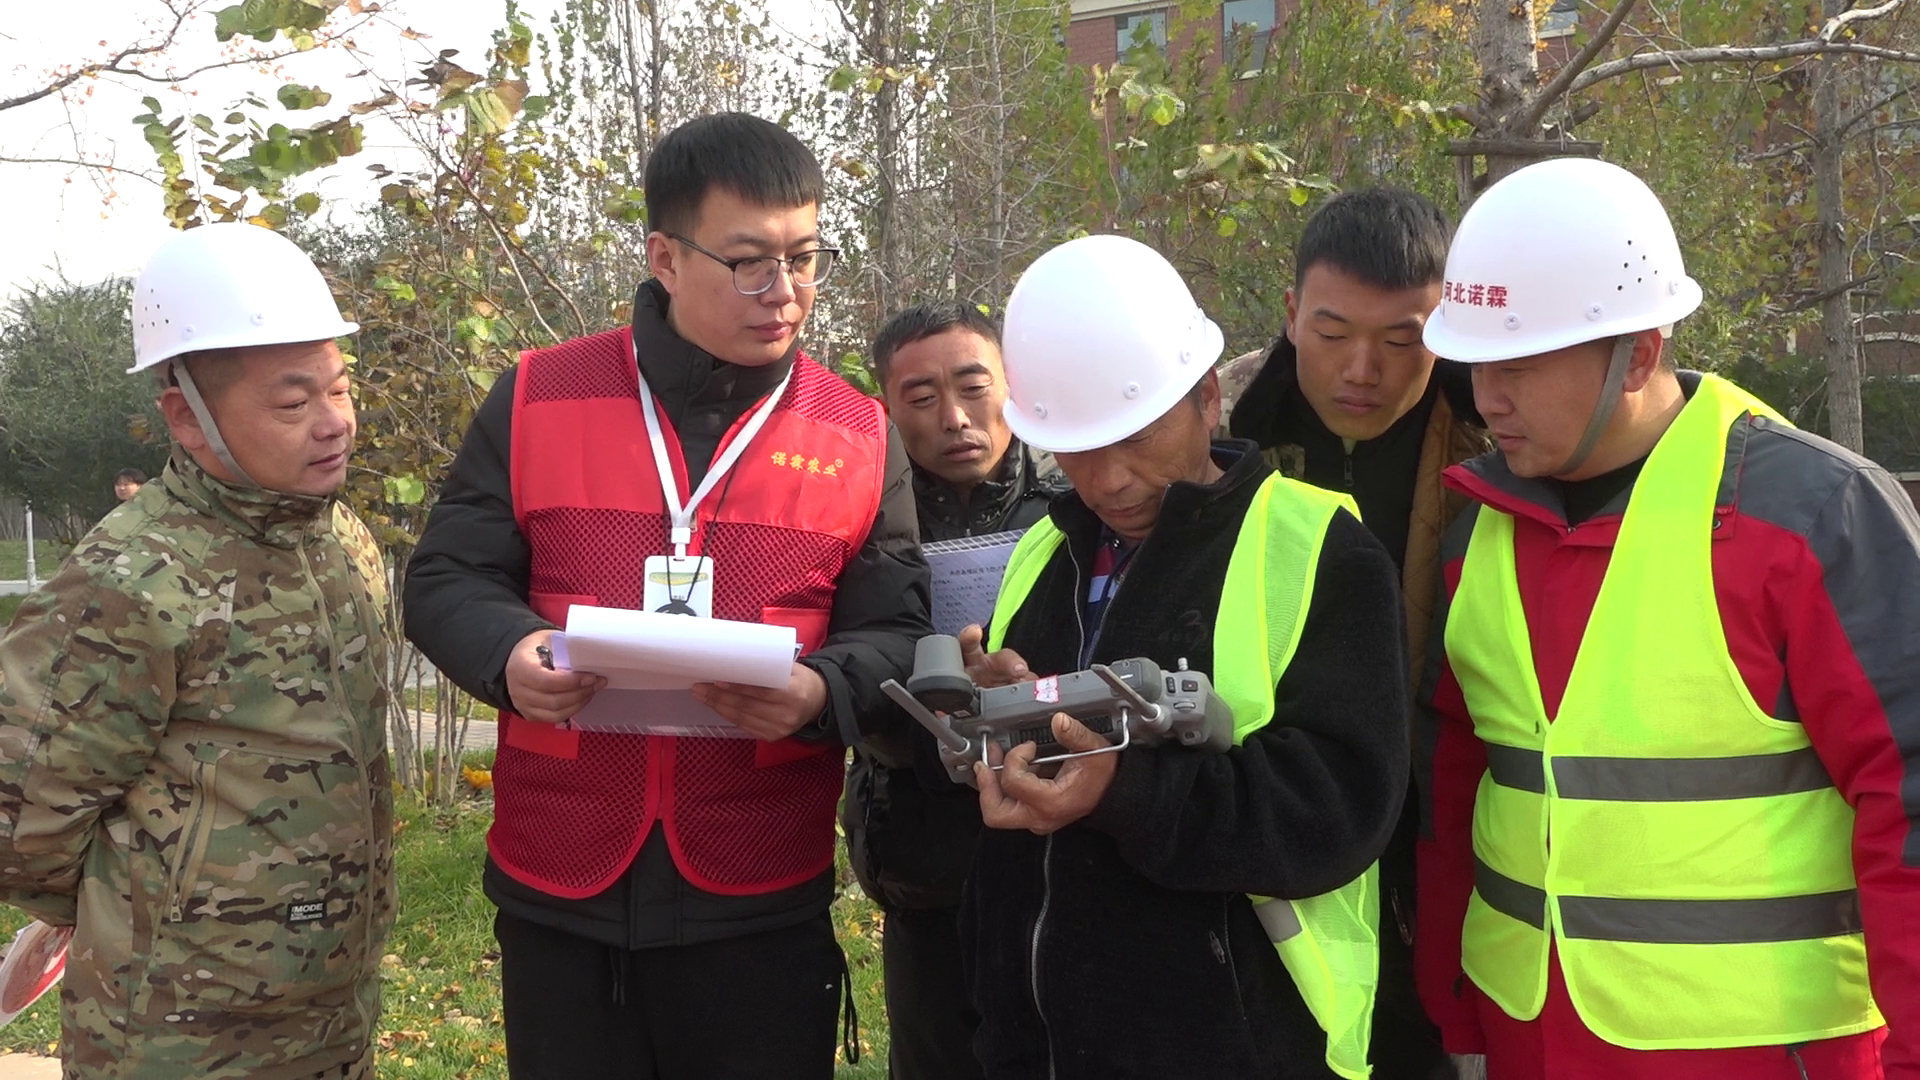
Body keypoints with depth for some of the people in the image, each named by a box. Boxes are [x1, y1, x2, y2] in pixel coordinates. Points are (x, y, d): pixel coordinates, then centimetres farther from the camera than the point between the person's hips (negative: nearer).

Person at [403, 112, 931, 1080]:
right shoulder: (538, 400, 2)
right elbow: (445, 582, 5)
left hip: (763, 904, 0)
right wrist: (507, 652, -16)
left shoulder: (860, 438, 4)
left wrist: (821, 693, -18)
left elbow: (896, 635, 4)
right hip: (557, 892, 0)